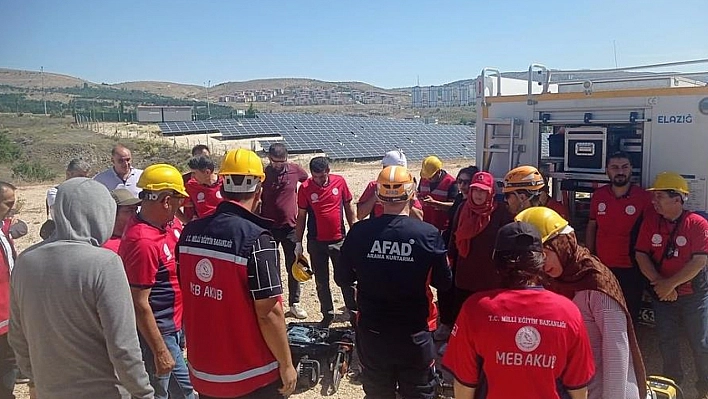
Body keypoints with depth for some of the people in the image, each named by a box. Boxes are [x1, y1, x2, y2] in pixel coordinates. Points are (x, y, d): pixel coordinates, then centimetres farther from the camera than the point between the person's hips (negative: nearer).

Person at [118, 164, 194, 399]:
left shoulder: (169, 223, 0)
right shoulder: (143, 242, -27)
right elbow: (139, 304, -25)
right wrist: (160, 351, -21)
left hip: (174, 326, 9)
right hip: (156, 333, -9)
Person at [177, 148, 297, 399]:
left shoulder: (189, 233, -3)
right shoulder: (256, 239, -22)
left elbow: (187, 297, 7)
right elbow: (268, 313, -21)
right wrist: (286, 364, -9)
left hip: (203, 370, 5)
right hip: (252, 376, -5)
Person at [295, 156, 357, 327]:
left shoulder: (340, 182, -5)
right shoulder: (305, 188, -7)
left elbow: (348, 208, 6)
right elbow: (301, 217, 0)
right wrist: (298, 243, 1)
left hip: (339, 240, 0)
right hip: (316, 242, 0)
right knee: (321, 282, 10)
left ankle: (354, 312, 16)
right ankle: (328, 315, 24)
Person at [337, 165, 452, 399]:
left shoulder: (359, 232, -11)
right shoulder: (428, 234, -14)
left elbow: (342, 279, 0)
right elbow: (444, 283, -3)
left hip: (371, 334, 2)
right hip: (414, 335, -1)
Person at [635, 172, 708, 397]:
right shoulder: (650, 222, -2)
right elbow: (641, 255, -4)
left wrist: (671, 283, -21)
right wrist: (659, 283, -15)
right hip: (662, 294, 3)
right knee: (666, 342, 13)